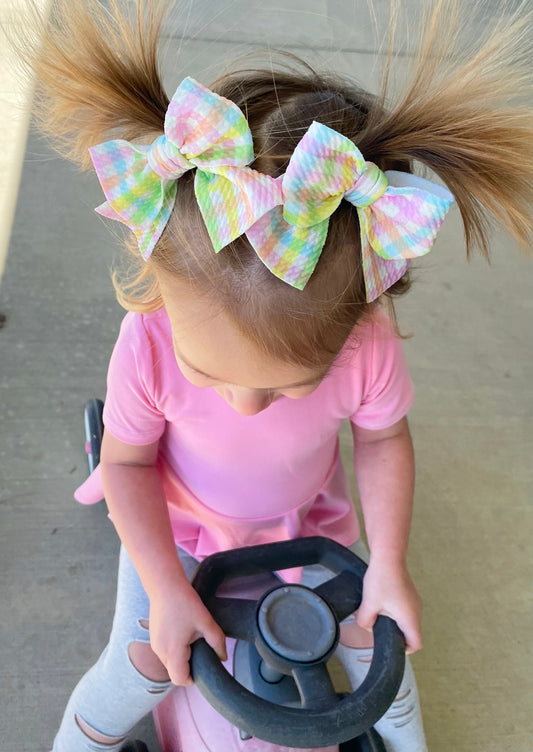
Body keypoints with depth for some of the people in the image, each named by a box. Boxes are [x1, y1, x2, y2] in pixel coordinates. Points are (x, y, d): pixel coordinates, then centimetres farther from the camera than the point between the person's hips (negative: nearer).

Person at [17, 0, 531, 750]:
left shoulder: (367, 346, -33)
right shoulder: (149, 344, -35)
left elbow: (383, 441, -13)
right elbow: (124, 462, -18)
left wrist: (388, 566, -13)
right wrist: (166, 590, -20)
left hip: (305, 514, 2)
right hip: (178, 520, -1)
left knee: (371, 629, 11)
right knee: (144, 663, 0)